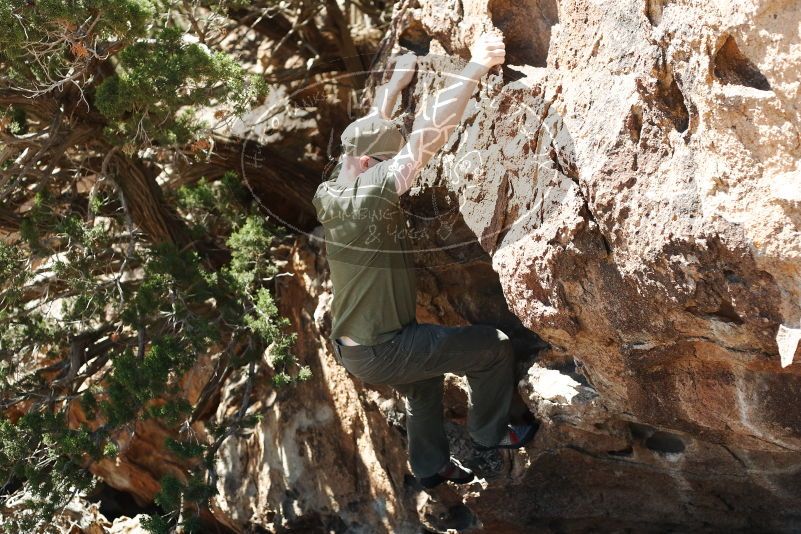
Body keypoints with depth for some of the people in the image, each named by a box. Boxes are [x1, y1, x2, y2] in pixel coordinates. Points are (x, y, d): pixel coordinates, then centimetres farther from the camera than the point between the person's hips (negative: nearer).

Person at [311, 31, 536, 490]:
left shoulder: (328, 195, -1)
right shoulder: (370, 195, -26)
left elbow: (370, 134, 13)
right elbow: (428, 135, -30)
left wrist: (397, 81, 20)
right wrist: (475, 69, -28)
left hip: (350, 348, 9)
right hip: (382, 351, -9)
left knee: (425, 380, 35)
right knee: (495, 346, 3)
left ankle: (431, 466, 50)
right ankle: (489, 432, 24)